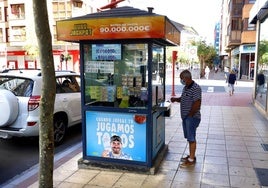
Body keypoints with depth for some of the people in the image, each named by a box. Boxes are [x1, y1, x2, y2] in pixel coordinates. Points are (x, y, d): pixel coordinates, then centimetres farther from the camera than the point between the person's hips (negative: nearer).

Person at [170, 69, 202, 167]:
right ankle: (191, 155, 30)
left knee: (191, 138, -1)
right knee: (189, 137, 17)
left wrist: (190, 115, -16)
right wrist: (176, 99, 3)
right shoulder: (185, 88, 11)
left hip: (192, 117, -9)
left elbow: (197, 104, -22)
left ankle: (191, 159, 9)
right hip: (185, 117, 9)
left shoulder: (196, 88, -18)